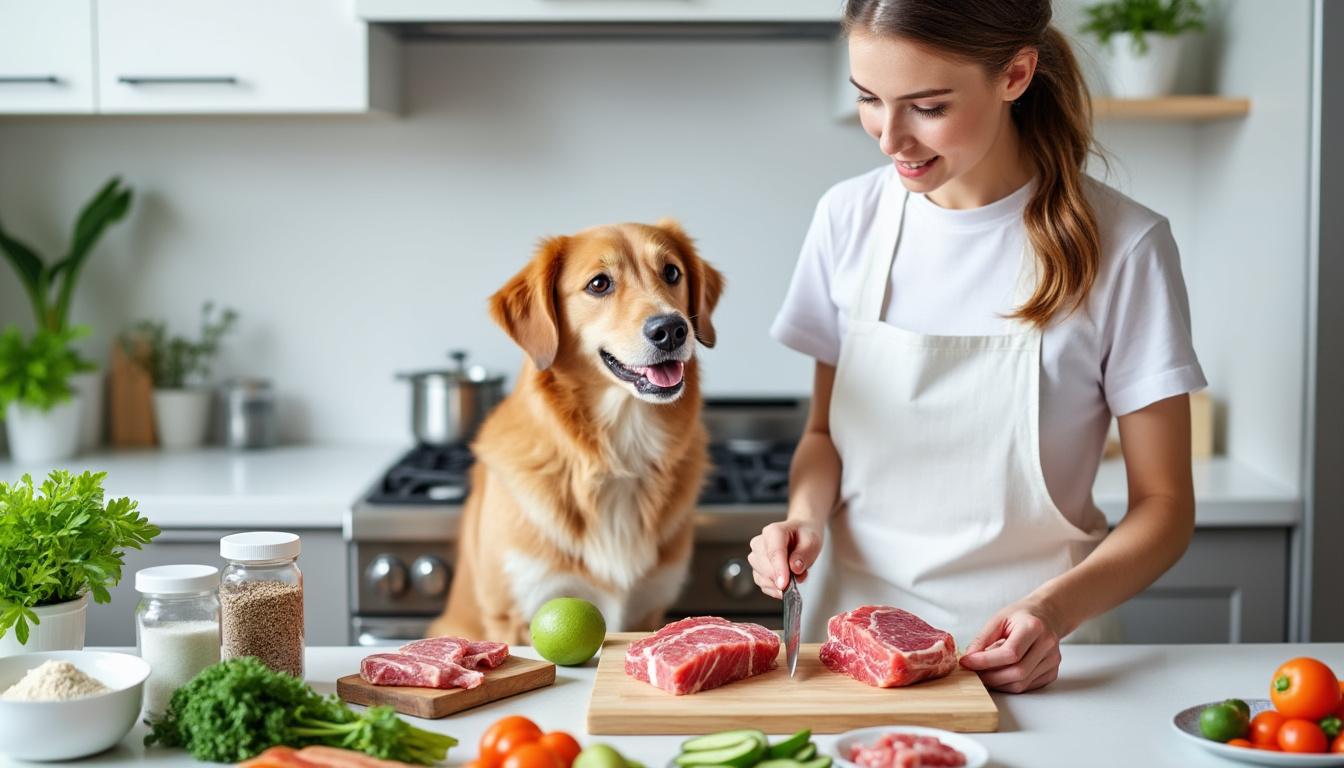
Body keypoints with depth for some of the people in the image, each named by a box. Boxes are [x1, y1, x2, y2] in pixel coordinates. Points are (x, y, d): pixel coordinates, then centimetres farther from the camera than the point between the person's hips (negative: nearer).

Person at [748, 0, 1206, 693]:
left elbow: (1163, 505, -3)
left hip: (1023, 655, -2)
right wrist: (805, 514, -7)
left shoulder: (1121, 246, -8)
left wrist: (1056, 608, -20)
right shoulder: (848, 218, 3)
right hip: (851, 630, 3)